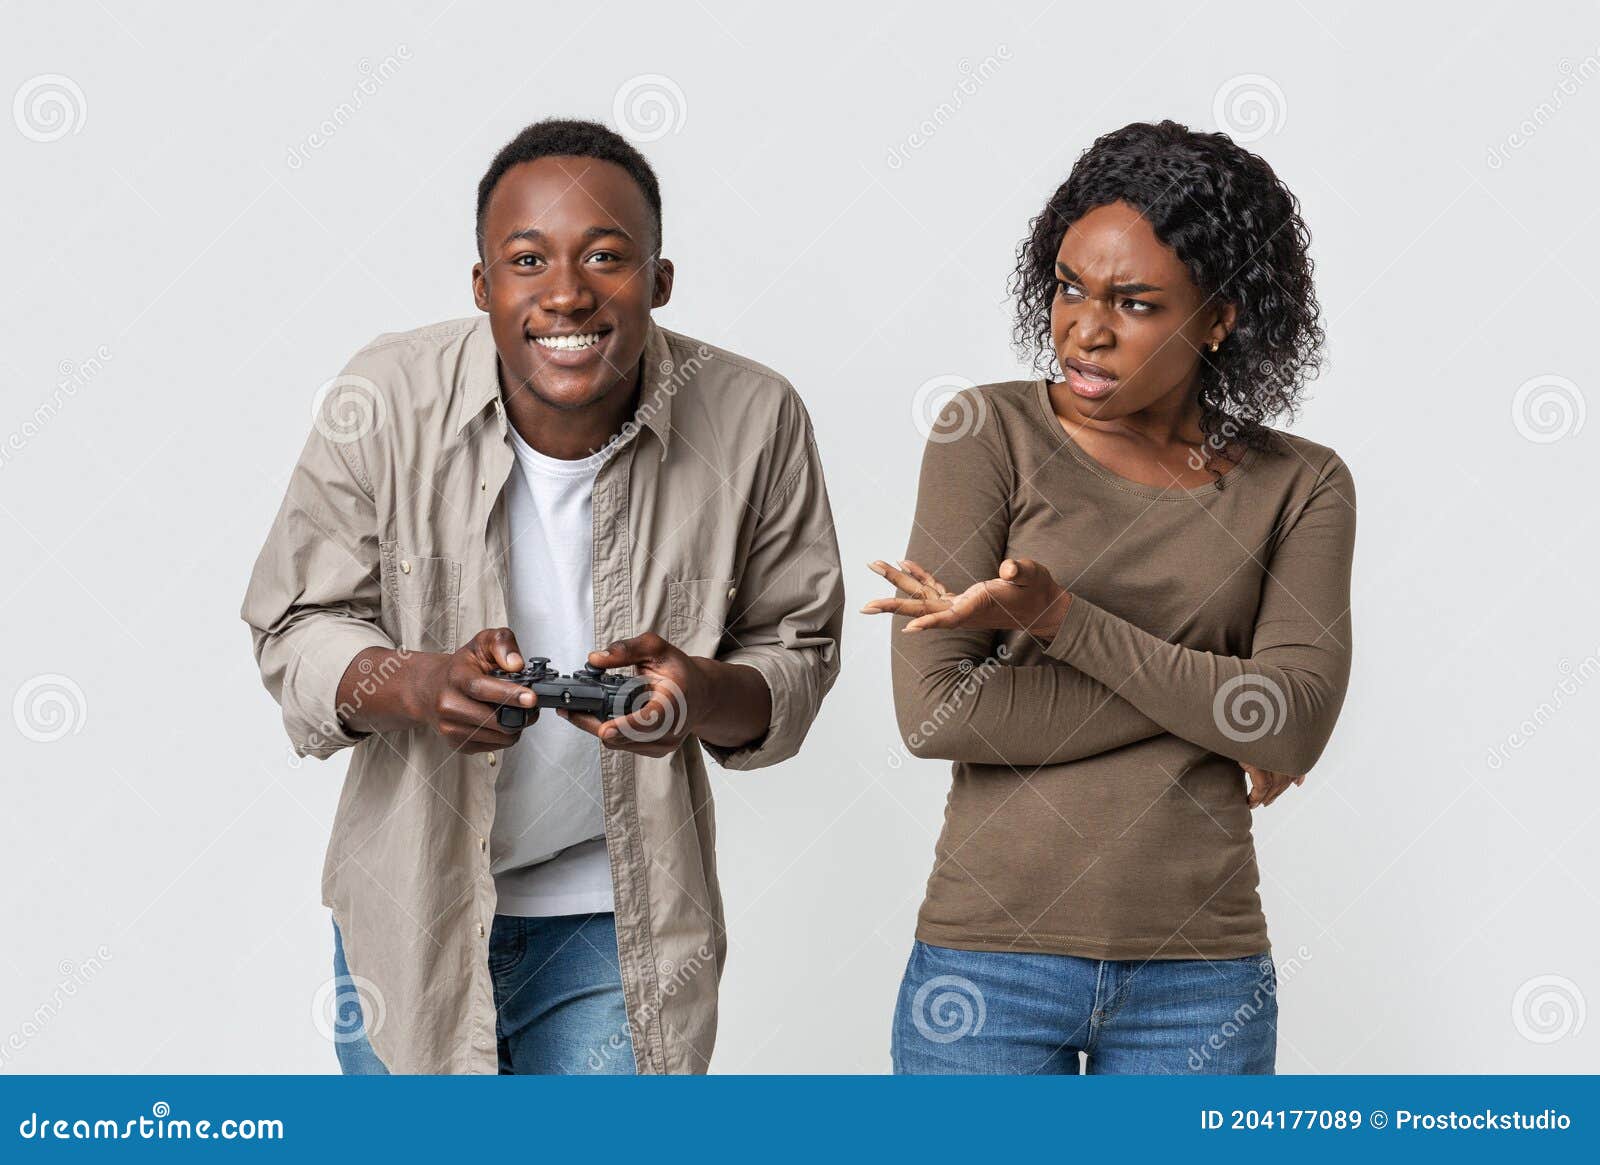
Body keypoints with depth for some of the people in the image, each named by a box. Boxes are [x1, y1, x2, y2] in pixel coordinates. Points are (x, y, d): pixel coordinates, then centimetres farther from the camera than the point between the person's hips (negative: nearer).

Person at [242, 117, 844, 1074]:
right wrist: (418, 685, -30)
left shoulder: (753, 420, -14)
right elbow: (296, 634, -7)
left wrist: (702, 694, -27)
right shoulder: (385, 400, -16)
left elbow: (799, 659, -4)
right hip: (413, 906, 1)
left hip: (621, 921, 0)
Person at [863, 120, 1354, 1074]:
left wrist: (1059, 619, -18)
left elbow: (1296, 727, -11)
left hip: (1197, 981, 1)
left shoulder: (1302, 487, 3)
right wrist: (1204, 697, -11)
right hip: (991, 953, -1)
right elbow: (933, 709, -12)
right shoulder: (989, 436, -2)